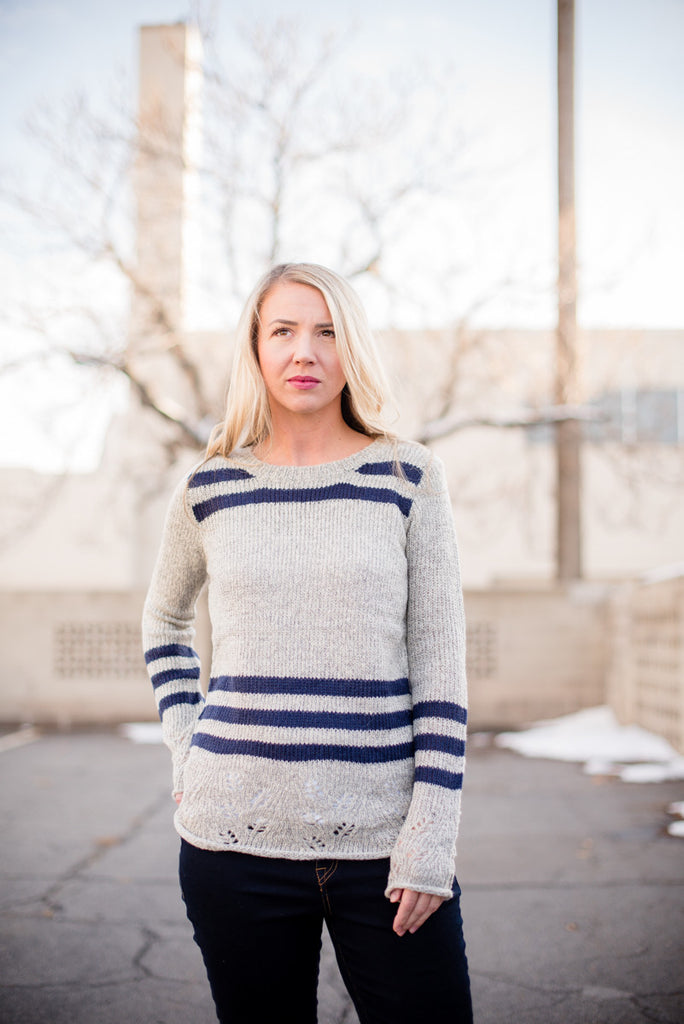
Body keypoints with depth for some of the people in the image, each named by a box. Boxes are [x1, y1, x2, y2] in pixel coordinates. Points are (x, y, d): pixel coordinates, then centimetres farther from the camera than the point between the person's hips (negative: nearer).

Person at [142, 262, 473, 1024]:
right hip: (236, 838, 1)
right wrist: (183, 745, 9)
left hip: (384, 838, -1)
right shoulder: (210, 488, 5)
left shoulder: (409, 478, 1)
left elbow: (439, 665, -1)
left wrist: (431, 838, -6)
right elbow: (164, 620, 22)